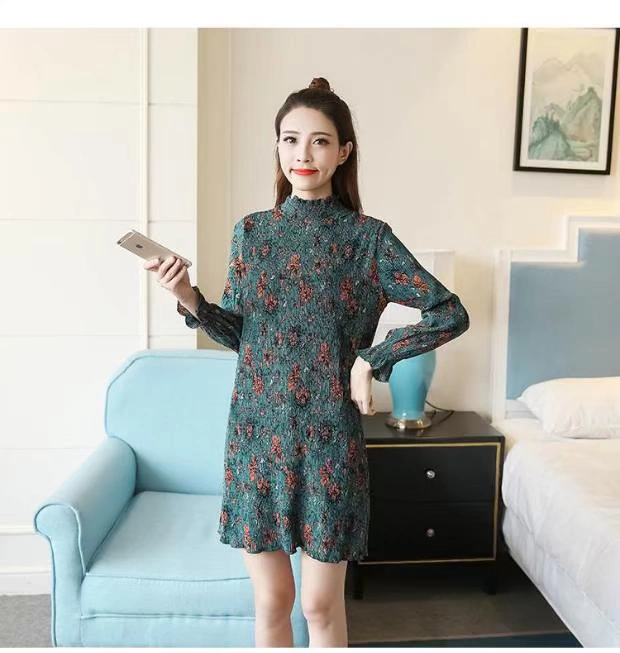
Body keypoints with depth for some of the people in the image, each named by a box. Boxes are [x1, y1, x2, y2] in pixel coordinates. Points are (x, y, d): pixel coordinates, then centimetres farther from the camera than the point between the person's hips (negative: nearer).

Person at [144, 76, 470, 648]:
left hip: (328, 435, -2)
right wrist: (190, 300, -8)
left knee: (321, 603, 12)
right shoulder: (252, 231, 4)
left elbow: (451, 313, -7)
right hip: (257, 430, 3)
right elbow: (239, 333, 8)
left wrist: (372, 360, -12)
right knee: (271, 599, 15)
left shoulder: (368, 237, -5)